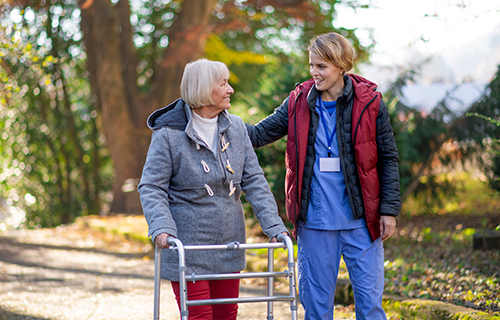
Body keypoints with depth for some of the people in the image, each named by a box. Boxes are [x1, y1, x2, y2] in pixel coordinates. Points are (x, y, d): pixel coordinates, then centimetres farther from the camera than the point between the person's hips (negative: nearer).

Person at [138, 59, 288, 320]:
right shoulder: (168, 134, -9)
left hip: (228, 245, 5)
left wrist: (273, 224, -5)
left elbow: (253, 180, 6)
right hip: (187, 247, -5)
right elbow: (151, 187, -10)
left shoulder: (235, 128, 6)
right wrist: (161, 227, -26)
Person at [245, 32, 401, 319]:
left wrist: (389, 209, -2)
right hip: (314, 221, 2)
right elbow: (260, 134, 6)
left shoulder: (369, 103, -3)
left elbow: (388, 158, 2)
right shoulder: (300, 102, 4)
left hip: (360, 220, -2)